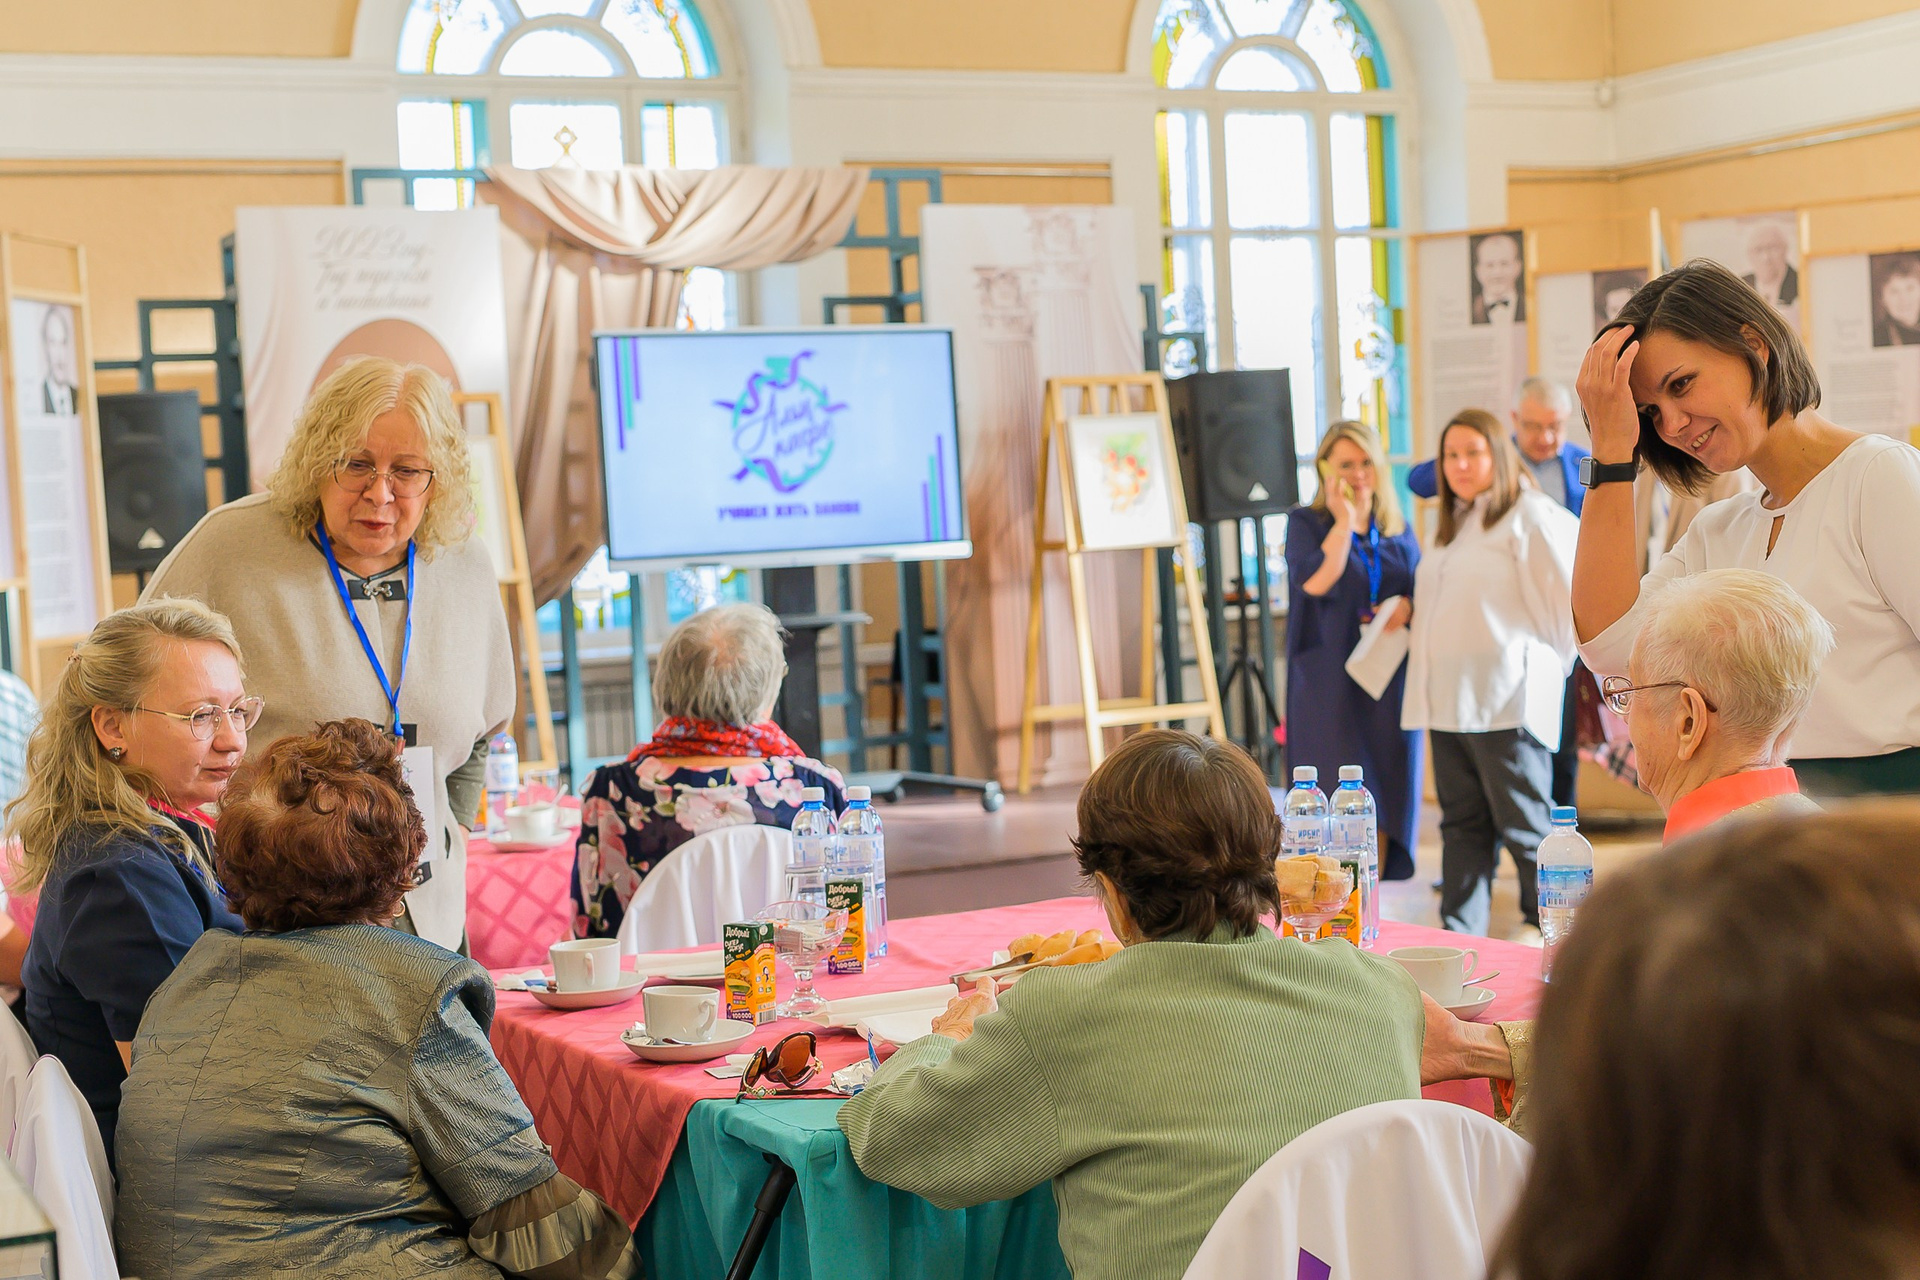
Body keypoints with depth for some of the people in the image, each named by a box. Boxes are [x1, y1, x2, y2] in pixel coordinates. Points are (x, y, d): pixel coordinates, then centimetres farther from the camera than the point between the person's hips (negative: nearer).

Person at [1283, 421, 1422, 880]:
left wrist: (1407, 606, -9)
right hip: (1329, 682, -4)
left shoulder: (1398, 530, 13)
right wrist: (1344, 520, -14)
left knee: (1385, 791, 4)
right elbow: (1314, 582, -16)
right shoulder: (1305, 523, 1)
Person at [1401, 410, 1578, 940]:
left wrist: (1552, 661, 1)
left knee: (1522, 823, -3)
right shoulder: (1452, 525, 21)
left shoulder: (1530, 517, -5)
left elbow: (1566, 595, -7)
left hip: (1506, 698, -8)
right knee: (1461, 822, 10)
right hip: (1448, 697, 8)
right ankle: (1458, 933, 14)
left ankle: (1545, 924, 8)